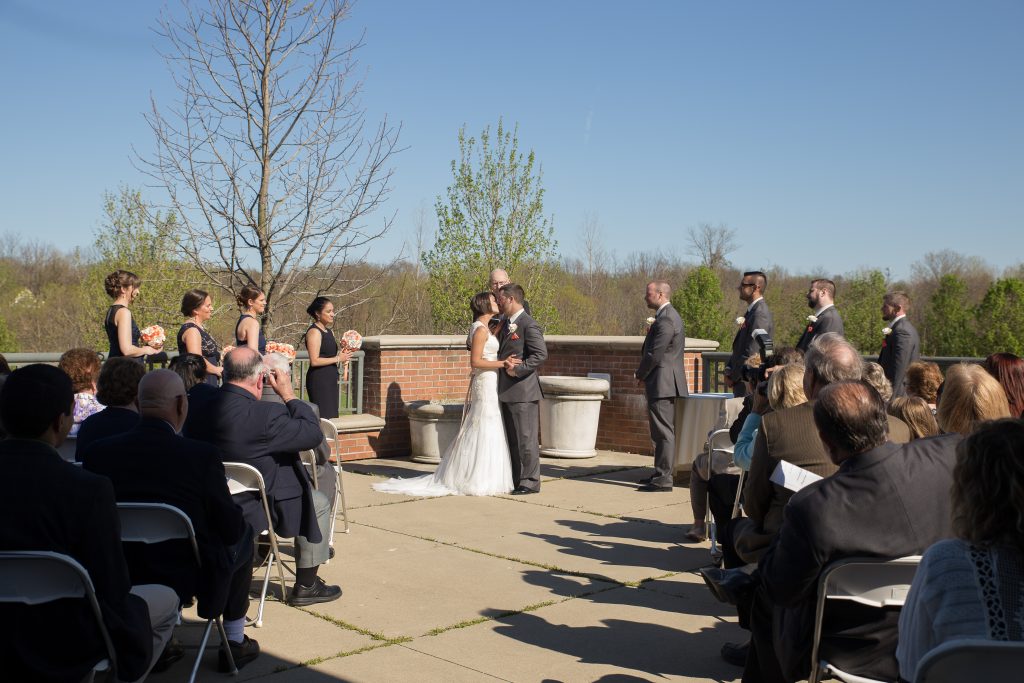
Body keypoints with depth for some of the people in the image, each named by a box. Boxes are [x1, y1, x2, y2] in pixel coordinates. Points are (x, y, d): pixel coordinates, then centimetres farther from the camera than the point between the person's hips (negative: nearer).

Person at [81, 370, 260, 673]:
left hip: (118, 579, 4)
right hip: (189, 578, -4)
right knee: (244, 535, 23)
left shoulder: (96, 452, -11)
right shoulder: (202, 455, -21)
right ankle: (235, 644, 30)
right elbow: (231, 529, -12)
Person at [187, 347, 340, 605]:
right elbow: (314, 433, -17)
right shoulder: (265, 414, -29)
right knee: (319, 503, 13)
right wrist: (289, 395, -8)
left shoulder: (201, 406, -9)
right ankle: (305, 586, 20)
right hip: (252, 510, -8)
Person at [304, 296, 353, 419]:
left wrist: (341, 355, 6)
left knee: (331, 416, 7)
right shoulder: (314, 332, -11)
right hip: (319, 380, -9)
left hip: (330, 379, 9)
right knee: (323, 418, -12)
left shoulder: (329, 332, 16)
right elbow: (314, 361, -19)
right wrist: (337, 359, -14)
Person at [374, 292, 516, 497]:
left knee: (476, 432, 13)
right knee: (485, 432, -5)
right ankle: (478, 481, 0)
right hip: (486, 385, -10)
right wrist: (502, 363, -20)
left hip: (489, 385, 10)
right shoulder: (481, 330, -14)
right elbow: (475, 362, -19)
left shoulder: (484, 329, 15)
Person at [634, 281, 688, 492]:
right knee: (662, 432, 16)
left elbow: (654, 354, -19)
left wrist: (640, 375, -5)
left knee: (664, 432, -7)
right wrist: (644, 375, 10)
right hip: (666, 384, 11)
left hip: (662, 384, -11)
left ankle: (663, 479, -5)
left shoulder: (665, 320, -17)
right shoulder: (669, 316, 17)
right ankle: (661, 473, 24)